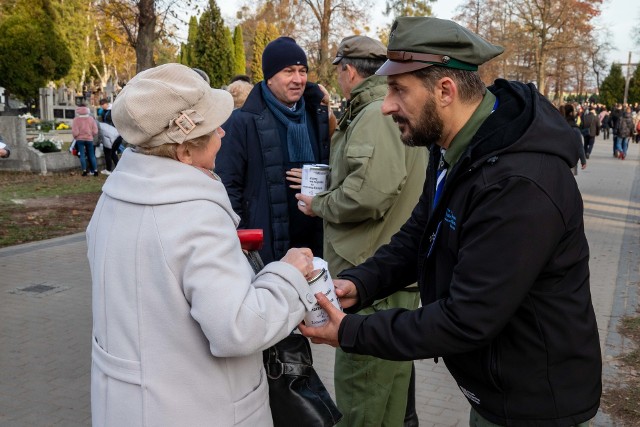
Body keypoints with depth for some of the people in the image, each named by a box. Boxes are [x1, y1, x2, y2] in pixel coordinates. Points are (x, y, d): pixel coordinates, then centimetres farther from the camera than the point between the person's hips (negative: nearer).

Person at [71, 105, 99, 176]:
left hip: (80, 139, -2)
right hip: (89, 139, 2)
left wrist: (75, 137, 7)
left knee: (82, 155, 2)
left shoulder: (76, 119, -8)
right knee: (92, 155, 7)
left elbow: (75, 132, -12)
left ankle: (84, 171, -3)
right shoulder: (91, 118, 1)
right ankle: (95, 170, 3)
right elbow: (95, 131, 0)